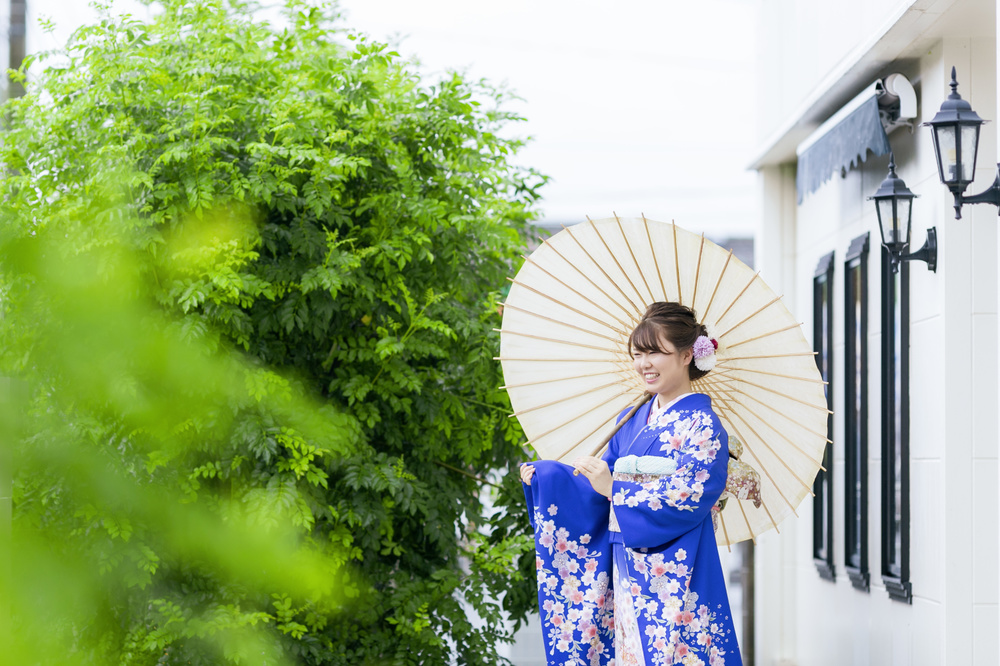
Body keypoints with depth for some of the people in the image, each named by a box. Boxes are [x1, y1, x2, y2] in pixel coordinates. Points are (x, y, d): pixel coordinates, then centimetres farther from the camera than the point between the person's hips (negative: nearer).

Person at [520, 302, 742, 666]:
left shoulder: (701, 425, -7)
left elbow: (690, 498, -17)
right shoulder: (632, 421, 15)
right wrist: (541, 475, 6)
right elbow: (603, 484, 17)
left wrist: (614, 489, -17)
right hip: (624, 571, 6)